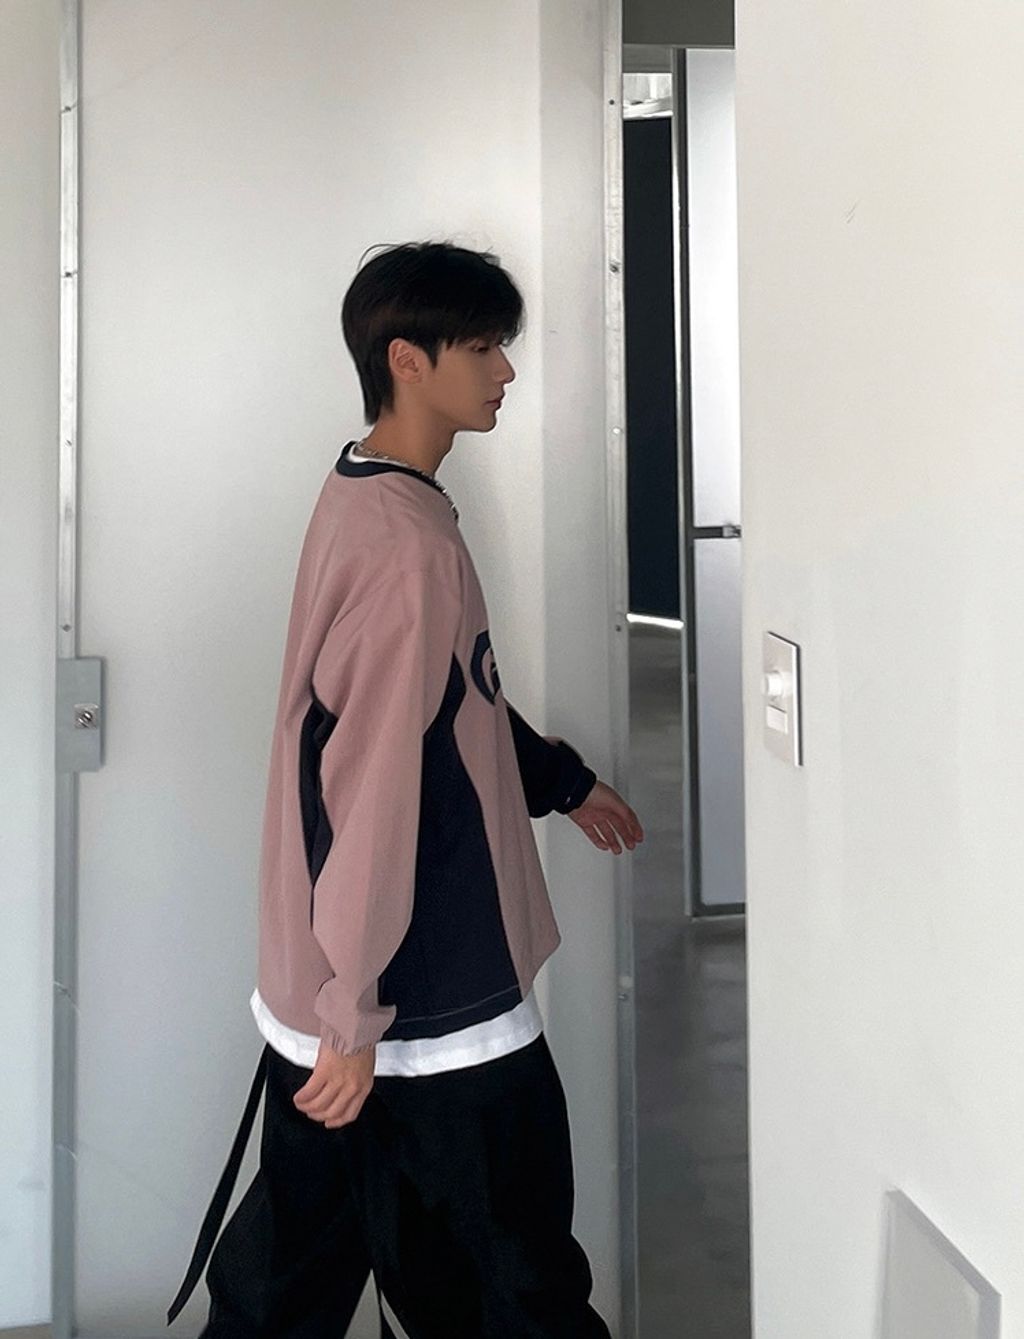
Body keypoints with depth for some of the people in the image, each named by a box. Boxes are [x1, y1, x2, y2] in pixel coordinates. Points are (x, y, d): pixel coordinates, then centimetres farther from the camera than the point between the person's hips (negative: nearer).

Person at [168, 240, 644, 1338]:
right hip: (431, 1008, -9)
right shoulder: (411, 540, -22)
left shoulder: (363, 499, 9)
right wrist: (356, 1014, -21)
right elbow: (370, 786, -25)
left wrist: (562, 778, 28)